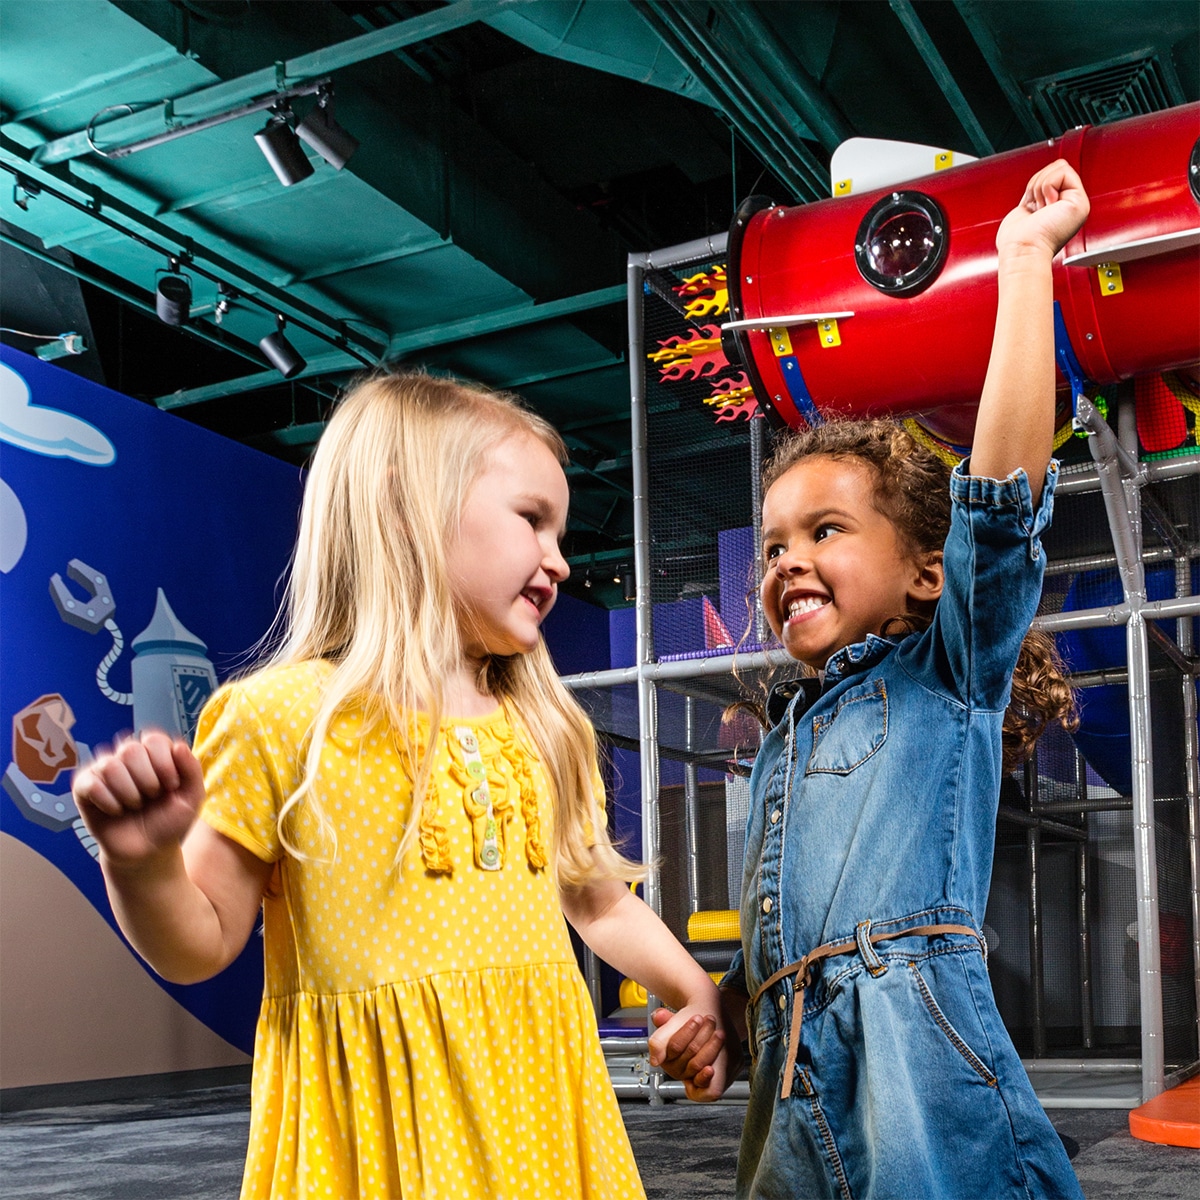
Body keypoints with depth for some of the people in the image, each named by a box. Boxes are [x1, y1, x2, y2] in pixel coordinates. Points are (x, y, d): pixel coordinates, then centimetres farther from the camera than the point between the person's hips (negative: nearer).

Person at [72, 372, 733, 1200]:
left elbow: (601, 902, 20)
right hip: (378, 1112, -5)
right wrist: (143, 863, -23)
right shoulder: (283, 715, -8)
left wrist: (697, 991, 7)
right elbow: (202, 945, -4)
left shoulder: (545, 729, 9)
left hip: (533, 1099, 5)